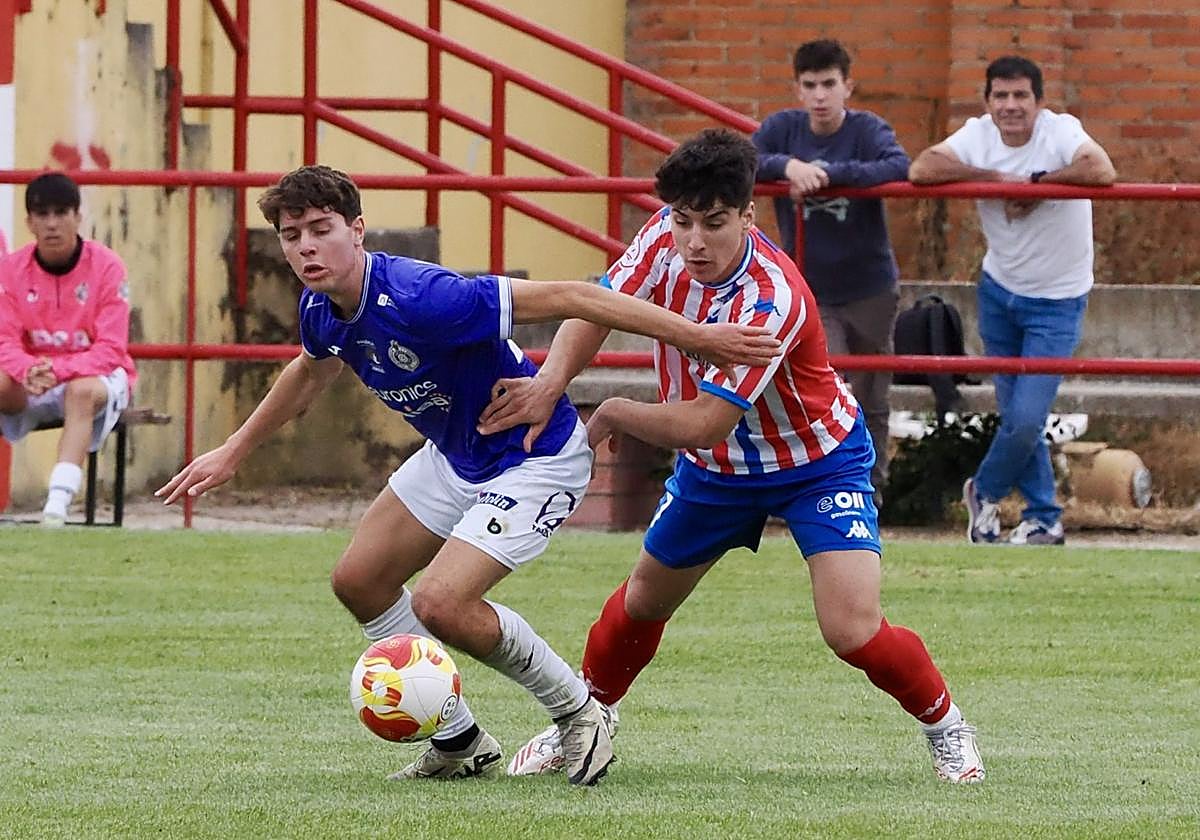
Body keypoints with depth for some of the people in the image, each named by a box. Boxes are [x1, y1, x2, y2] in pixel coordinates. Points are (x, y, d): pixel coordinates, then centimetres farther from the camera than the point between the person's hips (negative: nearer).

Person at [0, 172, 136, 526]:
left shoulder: (106, 267, -11)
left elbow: (111, 350, -15)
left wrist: (59, 370, -31)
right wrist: (28, 370, -30)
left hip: (94, 377, -3)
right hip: (31, 384, 3)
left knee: (81, 391, -38)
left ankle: (58, 502, -51)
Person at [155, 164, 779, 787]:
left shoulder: (420, 299, -35)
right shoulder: (320, 310, -8)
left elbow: (569, 298, -34)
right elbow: (312, 371, 20)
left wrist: (696, 336, -35)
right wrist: (233, 452, 27)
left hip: (536, 459, -9)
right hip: (455, 454, 9)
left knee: (440, 605, -21)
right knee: (358, 582, 8)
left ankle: (577, 710, 3)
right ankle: (459, 742, 22)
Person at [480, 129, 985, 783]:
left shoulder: (772, 299, -38)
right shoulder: (664, 239, -20)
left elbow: (702, 423, -38)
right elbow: (595, 308, -10)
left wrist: (613, 415, -22)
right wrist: (550, 383, -30)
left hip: (818, 464, -6)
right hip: (716, 467, 6)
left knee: (853, 632, -18)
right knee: (643, 601, 19)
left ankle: (946, 728, 9)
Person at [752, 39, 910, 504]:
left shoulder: (867, 130, -10)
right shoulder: (782, 129, -3)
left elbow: (899, 167, -29)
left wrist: (828, 174, -36)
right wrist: (787, 165, -31)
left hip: (870, 290, 0)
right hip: (811, 294, 0)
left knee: (871, 407, 13)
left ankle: (869, 499, 30)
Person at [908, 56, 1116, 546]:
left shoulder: (1060, 133, -20)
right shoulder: (978, 135, -9)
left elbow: (1103, 173, -39)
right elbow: (921, 169, -24)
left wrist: (1036, 183, -29)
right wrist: (999, 178, -26)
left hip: (1056, 302, -4)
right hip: (999, 291, 4)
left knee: (1027, 419, -8)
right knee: (1015, 414, 11)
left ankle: (984, 491, 20)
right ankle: (1043, 518, 26)